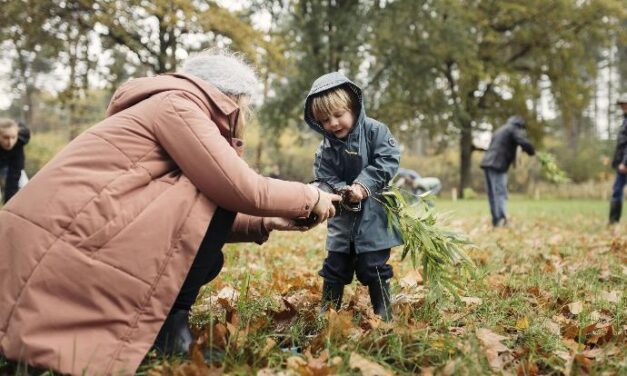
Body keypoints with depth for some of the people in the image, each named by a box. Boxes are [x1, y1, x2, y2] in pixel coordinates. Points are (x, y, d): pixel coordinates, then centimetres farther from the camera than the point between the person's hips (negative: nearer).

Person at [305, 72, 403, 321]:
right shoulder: (326, 147, 0)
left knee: (373, 266, -1)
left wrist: (364, 185, -23)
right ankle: (327, 311, 24)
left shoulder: (374, 131, -10)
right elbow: (323, 177, -1)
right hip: (343, 216, 4)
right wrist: (342, 190, -20)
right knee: (335, 266, 11)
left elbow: (388, 160, -16)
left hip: (373, 215, -4)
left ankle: (384, 314, 14)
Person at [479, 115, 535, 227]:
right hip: (498, 165, -8)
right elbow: (524, 143, -12)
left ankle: (496, 220, 8)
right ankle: (501, 219, -23)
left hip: (488, 163, 8)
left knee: (492, 194, 7)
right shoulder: (514, 129, 2)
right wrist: (532, 152, 6)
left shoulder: (501, 130, 29)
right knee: (500, 193, -12)